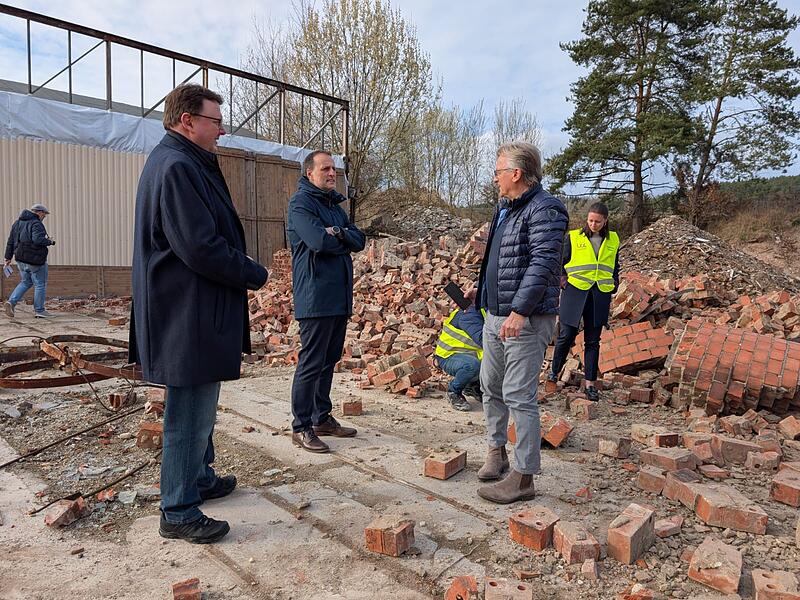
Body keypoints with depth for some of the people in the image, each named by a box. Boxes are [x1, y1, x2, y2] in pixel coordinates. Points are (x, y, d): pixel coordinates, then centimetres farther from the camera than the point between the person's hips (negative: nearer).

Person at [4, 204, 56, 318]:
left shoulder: (17, 223, 14)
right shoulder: (36, 224, -13)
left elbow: (10, 241, 15)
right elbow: (38, 240, -28)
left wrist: (8, 257, 16)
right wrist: (49, 241, -9)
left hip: (21, 259, 8)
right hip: (35, 259, -8)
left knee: (25, 282, 21)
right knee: (40, 284, 4)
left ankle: (11, 302, 3)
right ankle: (39, 310, 9)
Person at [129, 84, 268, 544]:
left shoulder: (185, 164, 17)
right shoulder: (177, 168, -17)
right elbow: (201, 248, -24)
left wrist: (243, 269, 5)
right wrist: (255, 275, -10)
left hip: (194, 316, 11)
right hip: (190, 320, -11)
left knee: (200, 407, 23)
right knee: (190, 416, 1)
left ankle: (200, 478, 40)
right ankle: (179, 513, 16)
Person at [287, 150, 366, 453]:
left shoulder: (334, 204, 19)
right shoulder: (300, 203, -6)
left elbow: (359, 241, 8)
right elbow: (319, 241, -22)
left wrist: (338, 233, -12)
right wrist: (344, 239, -3)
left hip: (339, 297, 9)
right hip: (316, 298, -8)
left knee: (328, 361, 14)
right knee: (311, 363, -3)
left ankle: (322, 418, 26)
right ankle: (301, 428, 7)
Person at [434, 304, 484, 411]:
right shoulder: (470, 313, -24)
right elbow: (481, 339, -37)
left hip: (469, 355, 9)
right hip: (448, 356, -9)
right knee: (473, 365, -39)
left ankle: (473, 385, 17)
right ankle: (453, 391, -9)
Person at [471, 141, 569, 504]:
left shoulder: (544, 210, -15)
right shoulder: (504, 209, 16)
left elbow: (543, 264, -25)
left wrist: (519, 310, -30)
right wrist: (484, 287, 27)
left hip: (525, 319, -10)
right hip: (495, 315, 10)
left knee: (518, 395, -5)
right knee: (490, 386, 18)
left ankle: (523, 478, 6)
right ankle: (496, 451, 35)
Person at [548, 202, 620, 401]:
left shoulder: (613, 240, 11)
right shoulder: (573, 237, 0)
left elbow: (616, 266, 21)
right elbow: (559, 262, 6)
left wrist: (614, 285, 10)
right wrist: (563, 281, -5)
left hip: (600, 296, 3)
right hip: (575, 293, -2)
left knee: (593, 341, 6)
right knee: (567, 335, -1)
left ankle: (590, 383, 12)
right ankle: (554, 370, 21)